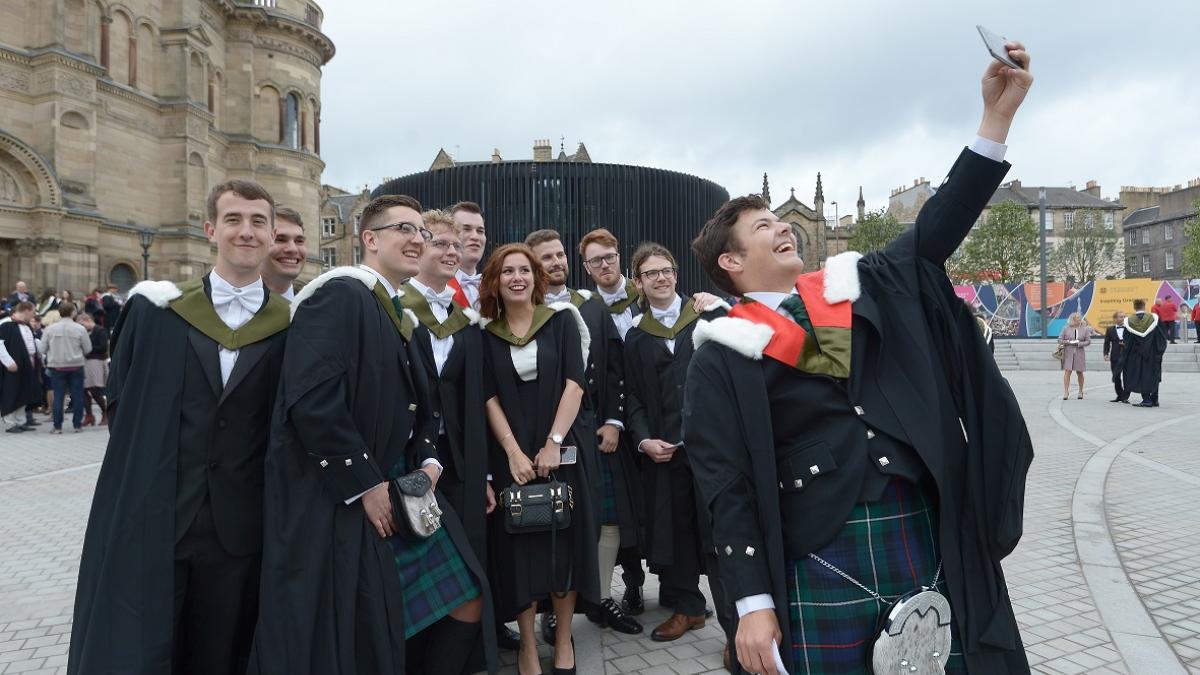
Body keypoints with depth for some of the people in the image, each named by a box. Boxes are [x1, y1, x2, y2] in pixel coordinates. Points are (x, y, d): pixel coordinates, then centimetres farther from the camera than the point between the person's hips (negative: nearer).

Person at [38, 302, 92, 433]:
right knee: (77, 395, 6)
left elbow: (42, 349, 1)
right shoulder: (80, 329, -8)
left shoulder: (50, 329, -3)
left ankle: (57, 426, 6)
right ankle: (77, 424, 9)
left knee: (58, 396, 6)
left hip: (56, 366, 1)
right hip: (76, 365, -1)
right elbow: (88, 349, -2)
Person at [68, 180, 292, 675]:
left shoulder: (289, 324, 0)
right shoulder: (155, 308, 1)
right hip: (148, 519, 0)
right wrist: (143, 476, 4)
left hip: (239, 526, 1)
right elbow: (119, 402, 8)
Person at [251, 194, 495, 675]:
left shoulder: (401, 315, 16)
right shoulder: (339, 294, -12)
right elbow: (311, 400, -24)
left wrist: (429, 463, 2)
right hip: (338, 500, -8)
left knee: (466, 608, 7)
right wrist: (365, 483, -19)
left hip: (403, 488, 9)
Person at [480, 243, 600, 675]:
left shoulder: (562, 319, 1)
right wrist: (513, 451, -13)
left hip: (561, 449, -1)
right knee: (520, 545, 4)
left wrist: (554, 443, -15)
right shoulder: (486, 334, 4)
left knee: (564, 540, 6)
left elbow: (574, 383, -7)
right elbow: (490, 398, -1)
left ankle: (563, 638, 22)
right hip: (512, 454, 1)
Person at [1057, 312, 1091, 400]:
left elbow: (1088, 341, 4)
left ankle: (1080, 391, 23)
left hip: (1079, 353, 1)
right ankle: (1066, 391, -10)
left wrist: (1079, 343, -12)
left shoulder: (1084, 329, 3)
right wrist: (1069, 342, -13)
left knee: (1079, 372, 8)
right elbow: (1060, 340, 2)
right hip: (1068, 353, -1)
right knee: (1067, 371, -10)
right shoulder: (1066, 328, 2)